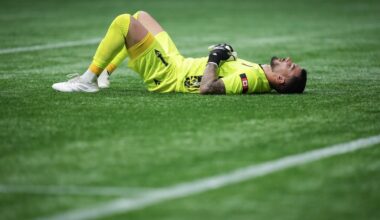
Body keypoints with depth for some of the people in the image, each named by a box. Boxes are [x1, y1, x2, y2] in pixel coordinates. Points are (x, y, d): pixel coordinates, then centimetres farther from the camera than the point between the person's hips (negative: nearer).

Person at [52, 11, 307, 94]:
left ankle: (88, 80, -2)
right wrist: (225, 56, 3)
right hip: (178, 61, 9)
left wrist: (215, 58, -25)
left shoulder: (253, 77, -30)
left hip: (167, 74, -9)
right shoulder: (260, 74, -4)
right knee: (140, 16, 24)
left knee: (123, 21, -16)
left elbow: (207, 88, -38)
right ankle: (104, 73, 29)